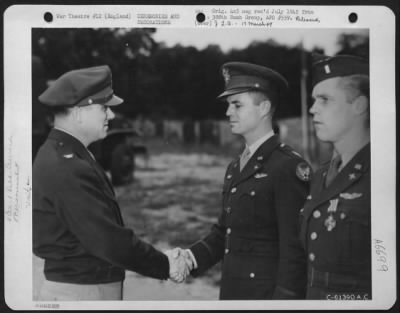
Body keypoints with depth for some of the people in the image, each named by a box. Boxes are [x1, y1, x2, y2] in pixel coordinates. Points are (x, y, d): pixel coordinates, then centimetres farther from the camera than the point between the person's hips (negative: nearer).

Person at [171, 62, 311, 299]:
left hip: (268, 293, -7)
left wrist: (285, 297, -18)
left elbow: (295, 251, -16)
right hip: (232, 291, 7)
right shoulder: (235, 168, 10)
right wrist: (191, 257, -3)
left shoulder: (289, 167, -14)